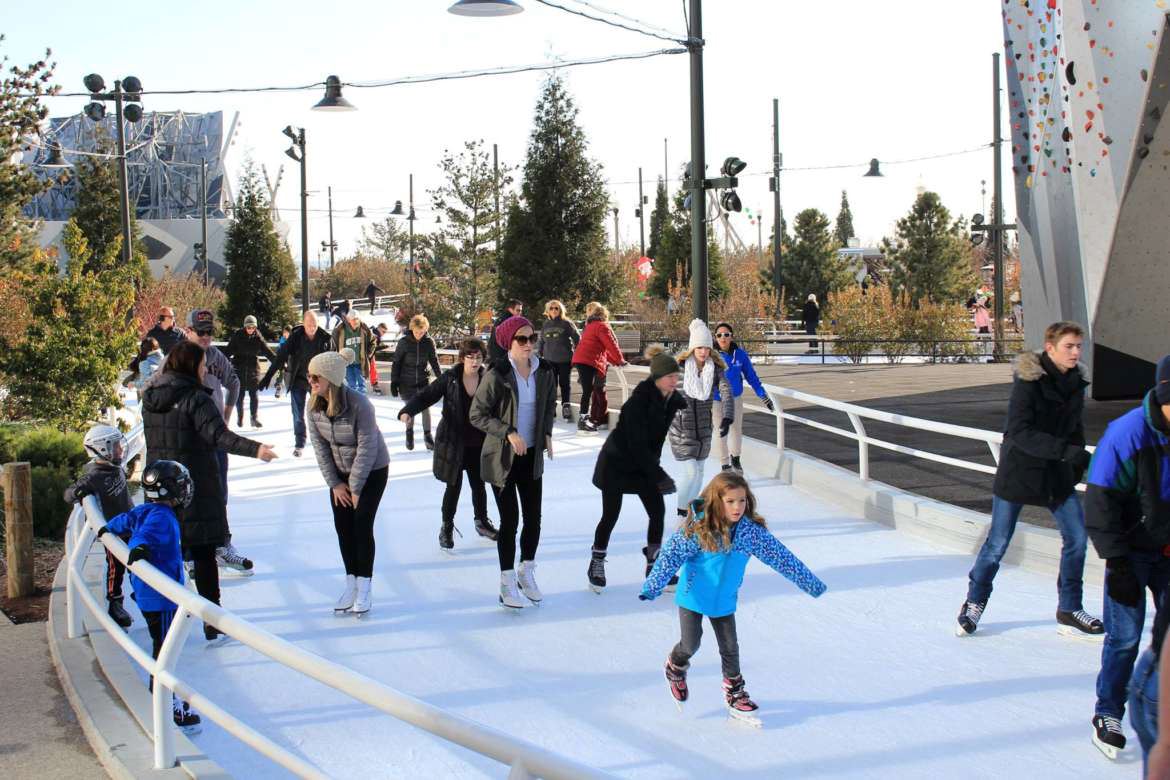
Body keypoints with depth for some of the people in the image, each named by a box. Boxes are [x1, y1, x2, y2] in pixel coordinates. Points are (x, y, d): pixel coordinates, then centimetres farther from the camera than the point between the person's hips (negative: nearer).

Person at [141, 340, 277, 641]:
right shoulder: (195, 399, -15)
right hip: (196, 489, -6)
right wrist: (254, 448, -37)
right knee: (204, 554, 0)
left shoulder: (150, 399, 7)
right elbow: (218, 435, -28)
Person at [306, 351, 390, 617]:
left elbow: (366, 447, -23)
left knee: (362, 526, -7)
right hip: (341, 473, 5)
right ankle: (351, 585, 18)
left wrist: (355, 486, -18)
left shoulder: (359, 404, -28)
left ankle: (364, 590, 4)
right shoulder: (314, 407, -12)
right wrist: (334, 483, -5)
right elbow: (320, 446, -4)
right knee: (342, 526, 4)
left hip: (372, 471, -5)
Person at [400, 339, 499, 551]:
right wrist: (408, 411, -29)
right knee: (454, 486, 5)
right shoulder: (449, 378, -12)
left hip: (478, 444, 3)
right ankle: (447, 527, 24)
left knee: (478, 484, 17)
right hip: (453, 441, -2)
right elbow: (426, 396, -12)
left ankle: (482, 522, 39)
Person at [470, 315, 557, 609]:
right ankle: (507, 583, 13)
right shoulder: (496, 374, -16)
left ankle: (526, 574, 28)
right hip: (501, 456, -4)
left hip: (531, 455, 5)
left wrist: (547, 433, 0)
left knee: (534, 517, 7)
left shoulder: (544, 372, -2)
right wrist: (508, 433, -22)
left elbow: (550, 405, 16)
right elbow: (477, 414, -13)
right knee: (510, 520, -2)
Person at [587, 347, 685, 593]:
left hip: (643, 462, 7)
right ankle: (596, 566, 19)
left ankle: (654, 566, 12)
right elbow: (636, 444, -27)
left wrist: (654, 466, 5)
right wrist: (658, 473, -25)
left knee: (657, 511, -1)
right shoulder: (638, 402, -28)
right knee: (610, 515, 1)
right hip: (617, 463, -7)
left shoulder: (672, 399, -5)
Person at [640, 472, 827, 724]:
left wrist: (810, 582, -2)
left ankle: (735, 694, 30)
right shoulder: (698, 528, -24)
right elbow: (671, 555, -24)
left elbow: (781, 556, -7)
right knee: (690, 645, 4)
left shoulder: (750, 530, -14)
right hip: (693, 597, -3)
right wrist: (652, 587, -32)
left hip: (724, 600, 3)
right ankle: (675, 667, 39)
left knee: (730, 648, 10)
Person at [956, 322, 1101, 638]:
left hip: (1057, 473, 6)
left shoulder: (1075, 382, 3)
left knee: (1077, 537, 1)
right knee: (998, 542, 2)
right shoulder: (1029, 380, -18)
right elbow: (1020, 431, -26)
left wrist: (1079, 462, 6)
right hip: (1018, 470, -6)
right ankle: (974, 603, 21)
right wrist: (1066, 450, -32)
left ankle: (1069, 610, 16)